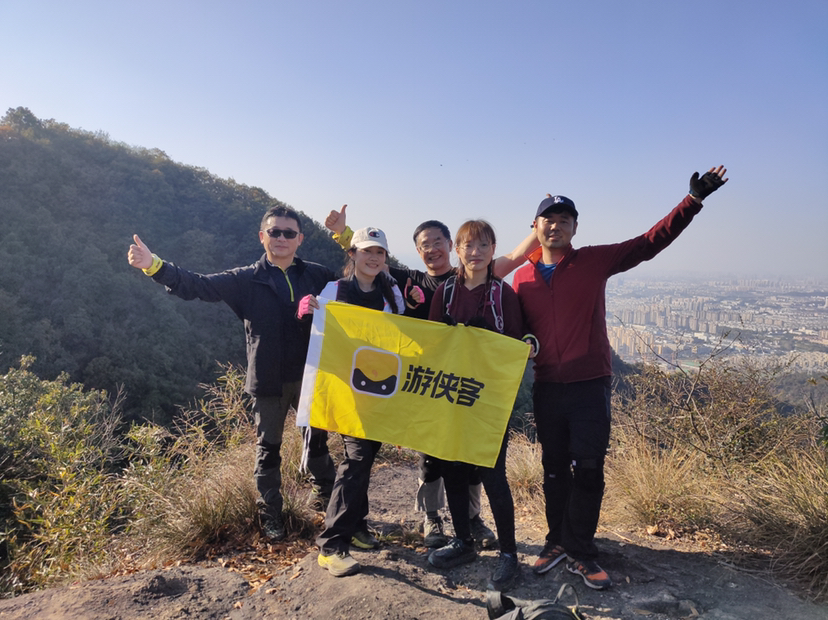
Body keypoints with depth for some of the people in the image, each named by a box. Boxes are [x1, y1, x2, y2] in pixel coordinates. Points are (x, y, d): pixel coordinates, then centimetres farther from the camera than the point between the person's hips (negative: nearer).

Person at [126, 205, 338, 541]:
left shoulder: (319, 276, 2)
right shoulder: (247, 280, -2)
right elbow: (198, 285, -10)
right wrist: (154, 265, -22)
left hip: (311, 377, 2)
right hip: (268, 381, -1)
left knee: (318, 441, 19)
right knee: (268, 449, 11)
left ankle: (328, 498, 40)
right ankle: (270, 515, 28)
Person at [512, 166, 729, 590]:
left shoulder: (594, 261, -1)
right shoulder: (522, 278, 5)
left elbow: (650, 242, -4)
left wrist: (694, 200, -10)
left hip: (589, 388, -2)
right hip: (546, 389, 2)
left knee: (588, 471, 2)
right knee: (554, 471, 14)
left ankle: (579, 553, 19)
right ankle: (558, 542, 30)